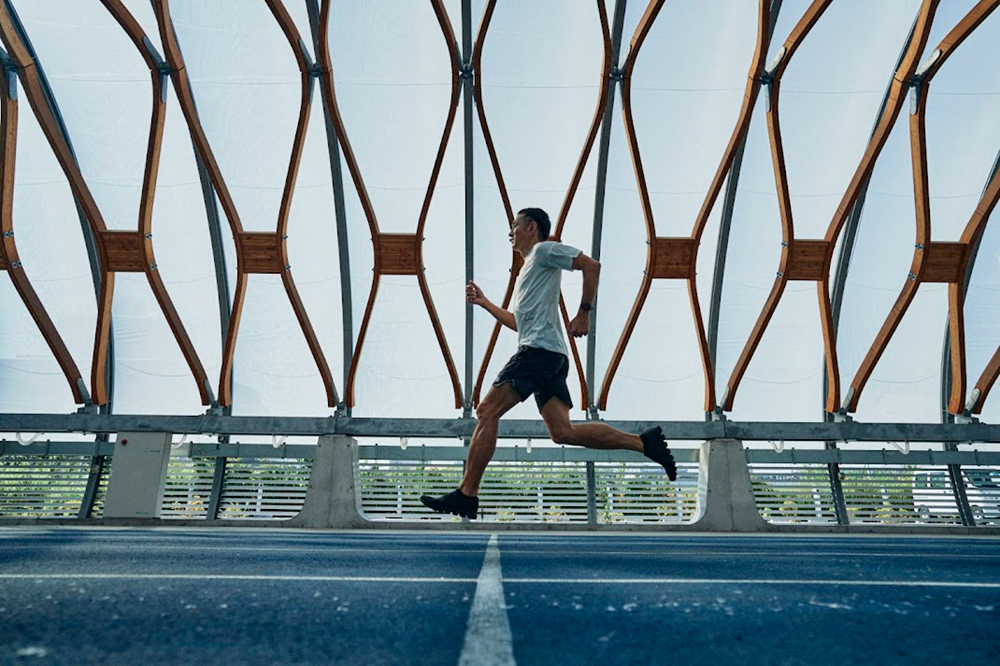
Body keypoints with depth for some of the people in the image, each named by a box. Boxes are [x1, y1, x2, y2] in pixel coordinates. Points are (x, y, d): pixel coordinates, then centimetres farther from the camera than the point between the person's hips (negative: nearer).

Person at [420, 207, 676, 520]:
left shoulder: (544, 250, 4)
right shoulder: (529, 269, 32)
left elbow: (592, 266, -8)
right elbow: (518, 322, 36)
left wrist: (583, 314, -12)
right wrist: (483, 302, 34)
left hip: (538, 350, -10)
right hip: (550, 356, 10)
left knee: (487, 412, -11)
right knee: (563, 432, 0)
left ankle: (466, 496, -10)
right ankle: (644, 442, 1)